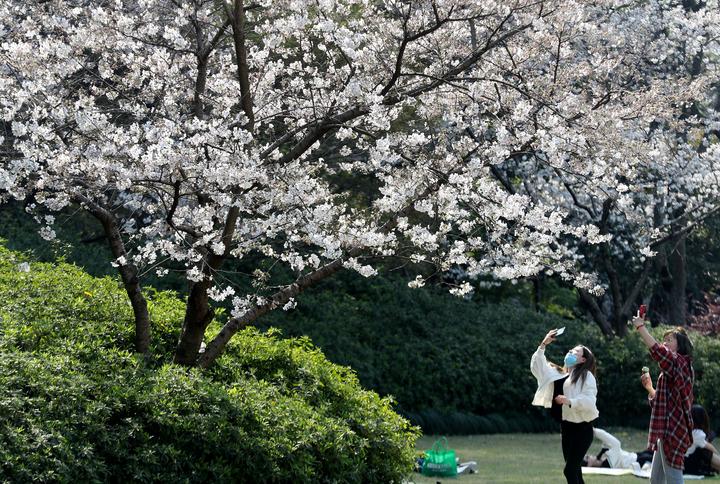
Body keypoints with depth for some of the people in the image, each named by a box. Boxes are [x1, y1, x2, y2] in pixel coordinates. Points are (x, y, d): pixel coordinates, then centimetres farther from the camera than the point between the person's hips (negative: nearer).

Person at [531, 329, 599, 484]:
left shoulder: (586, 376, -6)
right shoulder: (558, 374, 17)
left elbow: (589, 401, -18)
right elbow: (537, 367, 12)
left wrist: (569, 401, -31)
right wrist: (543, 345, 5)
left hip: (581, 429, -8)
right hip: (566, 428, 8)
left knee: (570, 470, -15)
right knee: (575, 471, 10)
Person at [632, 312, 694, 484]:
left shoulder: (679, 362, -8)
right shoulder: (673, 368, 22)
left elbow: (657, 351, -29)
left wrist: (641, 327, -25)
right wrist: (649, 387, 11)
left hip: (672, 431, -11)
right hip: (667, 431, 11)